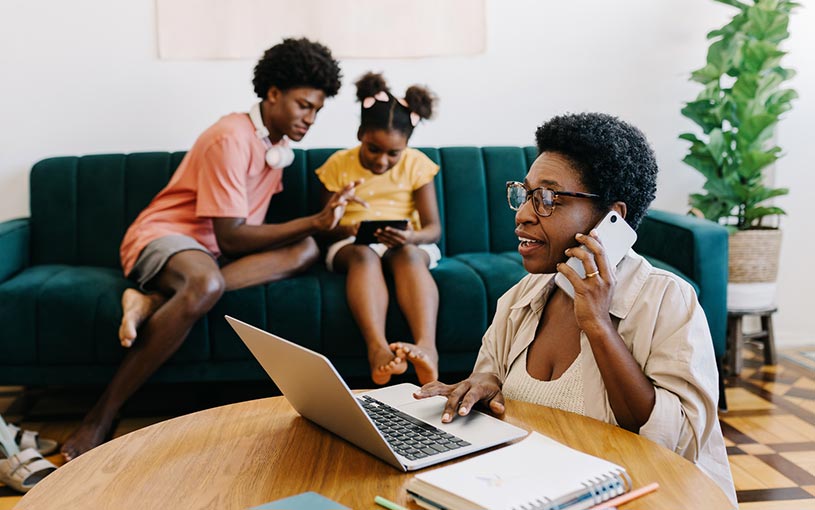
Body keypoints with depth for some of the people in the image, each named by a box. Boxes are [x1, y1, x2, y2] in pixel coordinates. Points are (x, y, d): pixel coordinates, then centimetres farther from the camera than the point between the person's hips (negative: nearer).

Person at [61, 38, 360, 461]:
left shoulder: (278, 145, 11)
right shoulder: (232, 138, -17)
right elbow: (230, 238, -21)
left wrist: (320, 220, 2)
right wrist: (313, 223, -23)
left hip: (212, 250, 8)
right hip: (163, 236, -8)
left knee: (305, 250, -20)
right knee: (207, 283, -43)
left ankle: (153, 302, -27)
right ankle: (98, 420, -33)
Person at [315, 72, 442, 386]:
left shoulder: (416, 164, 3)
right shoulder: (338, 165, 3)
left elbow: (434, 228, -2)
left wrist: (411, 237, -27)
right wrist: (344, 230, -21)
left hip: (406, 244, 1)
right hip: (351, 245, 0)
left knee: (410, 255, -36)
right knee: (364, 255, -37)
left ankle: (427, 345, -56)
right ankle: (377, 347, -58)